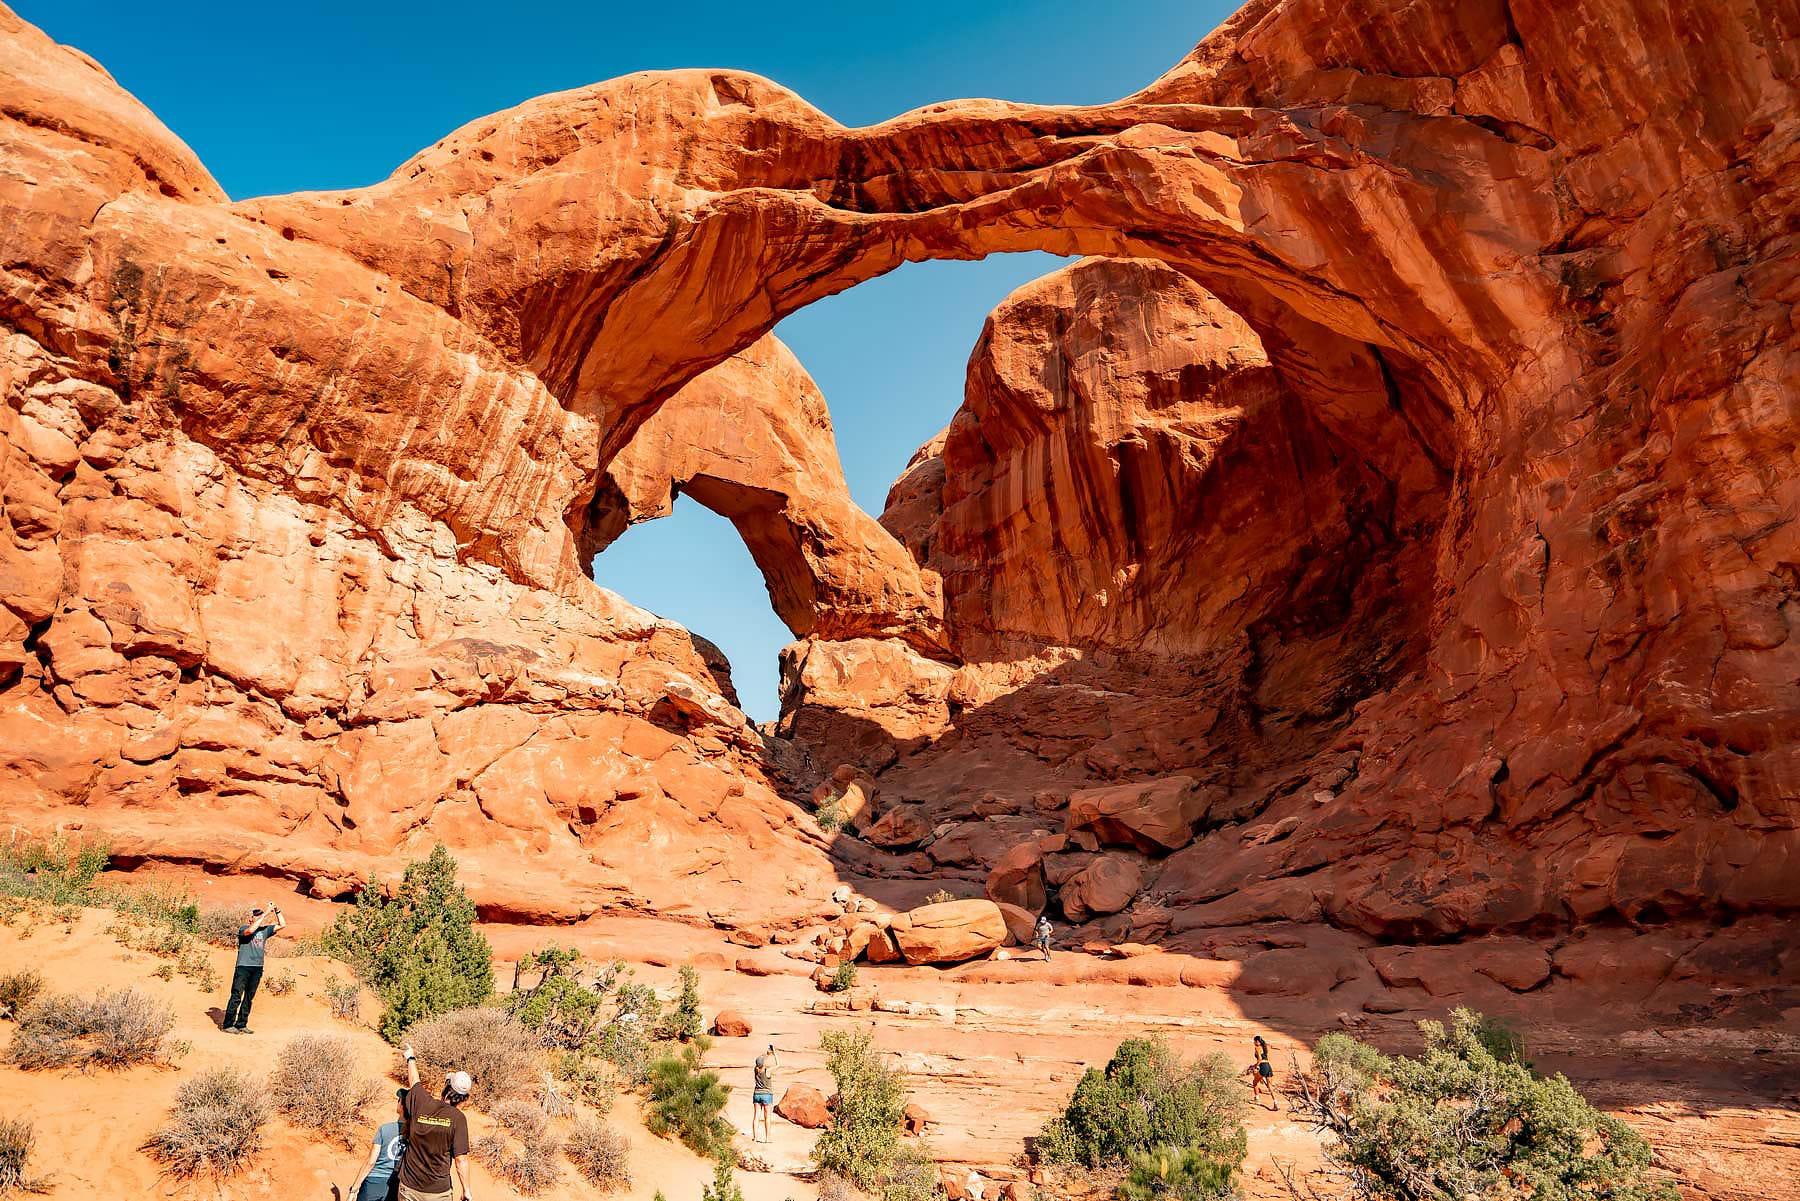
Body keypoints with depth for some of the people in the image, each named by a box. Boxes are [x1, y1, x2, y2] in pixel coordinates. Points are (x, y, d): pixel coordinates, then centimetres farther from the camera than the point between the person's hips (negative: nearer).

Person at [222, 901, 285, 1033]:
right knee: (236, 996, -5)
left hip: (258, 968, 6)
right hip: (243, 967, -5)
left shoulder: (265, 930, 14)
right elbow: (250, 930, -24)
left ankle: (241, 1024, 15)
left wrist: (277, 911, 3)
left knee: (249, 998, 9)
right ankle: (228, 1025, 1)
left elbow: (283, 925, 13)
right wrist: (265, 914, -22)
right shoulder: (243, 928, -1)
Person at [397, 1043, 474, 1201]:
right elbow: (461, 1159, -16)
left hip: (408, 1188, 3)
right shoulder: (458, 1118, -17)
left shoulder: (421, 1102, -8)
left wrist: (410, 1057, 32)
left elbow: (414, 1080, 14)